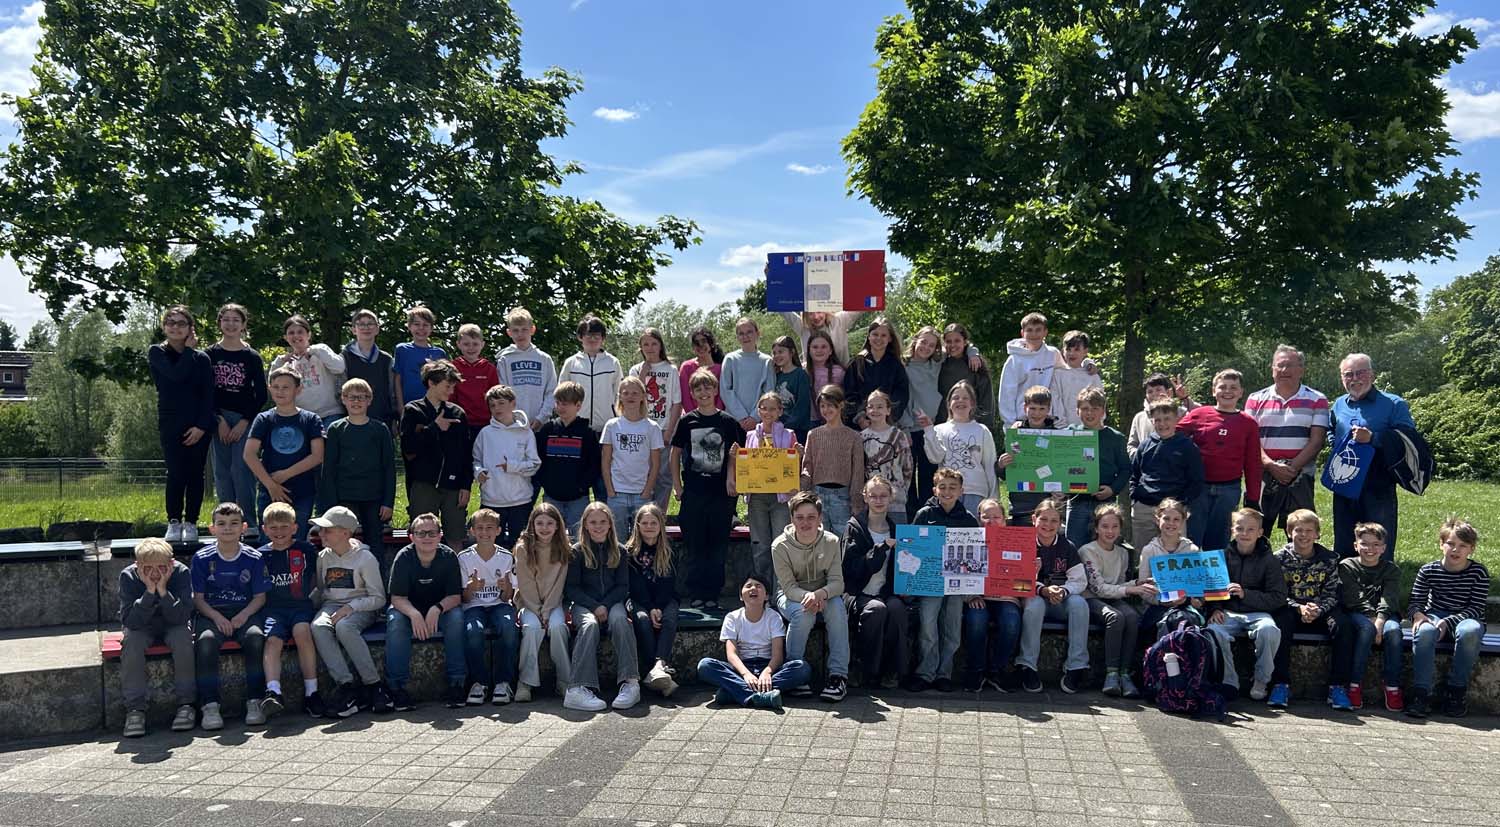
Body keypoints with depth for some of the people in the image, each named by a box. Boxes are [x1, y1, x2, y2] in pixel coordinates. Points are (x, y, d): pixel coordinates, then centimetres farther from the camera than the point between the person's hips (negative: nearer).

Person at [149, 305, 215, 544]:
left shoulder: (202, 358, 7)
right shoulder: (156, 353, 5)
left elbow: (208, 395, 2)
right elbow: (176, 374, -15)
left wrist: (202, 426, -9)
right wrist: (188, 349, -3)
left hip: (199, 426, 1)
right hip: (171, 424, -1)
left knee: (195, 474, 2)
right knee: (176, 474, -8)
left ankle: (191, 524, 10)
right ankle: (173, 523, 2)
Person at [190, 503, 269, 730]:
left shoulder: (253, 559, 4)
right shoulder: (202, 558, 3)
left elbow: (260, 597, 5)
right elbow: (197, 598, 2)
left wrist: (243, 615, -13)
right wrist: (217, 617, -14)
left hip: (245, 613, 0)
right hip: (211, 614, 0)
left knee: (256, 637, -31)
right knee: (205, 640, -32)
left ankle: (254, 702, -23)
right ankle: (209, 706, -26)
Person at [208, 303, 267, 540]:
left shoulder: (252, 357, 2)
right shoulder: (210, 354, 5)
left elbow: (261, 395, 2)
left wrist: (244, 422, -7)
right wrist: (219, 420, -5)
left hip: (245, 419, -2)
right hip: (219, 419, 2)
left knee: (241, 471, -9)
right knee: (222, 473, 3)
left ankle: (250, 523, -4)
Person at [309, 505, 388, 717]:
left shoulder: (365, 558, -5)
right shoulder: (323, 557, 10)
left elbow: (379, 599, -6)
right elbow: (319, 589, 19)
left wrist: (350, 607, -19)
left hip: (361, 608, -4)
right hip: (331, 605, 4)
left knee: (344, 627, -37)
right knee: (318, 626, -31)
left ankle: (373, 684, -28)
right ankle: (345, 685, -33)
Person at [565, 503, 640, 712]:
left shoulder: (619, 551, 12)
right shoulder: (576, 551, 6)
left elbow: (623, 586, 8)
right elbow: (570, 588, 1)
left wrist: (606, 605, -10)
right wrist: (595, 606, -14)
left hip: (612, 602, 2)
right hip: (584, 604, -2)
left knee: (620, 620, -33)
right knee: (589, 625, -35)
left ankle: (630, 683, -39)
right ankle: (580, 688, -45)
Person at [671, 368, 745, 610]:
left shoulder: (727, 422, 3)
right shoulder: (687, 422, 3)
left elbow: (733, 456, 8)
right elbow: (675, 454, 9)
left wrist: (731, 481, -5)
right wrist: (677, 486, 3)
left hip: (721, 493, 0)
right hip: (693, 493, 0)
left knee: (718, 548, 4)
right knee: (695, 547, 4)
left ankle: (712, 595, 12)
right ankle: (696, 595, 12)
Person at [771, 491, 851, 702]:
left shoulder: (831, 542, -13)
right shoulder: (780, 546, -17)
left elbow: (837, 582, -16)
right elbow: (789, 586, -17)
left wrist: (819, 594, -38)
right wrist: (807, 596, -39)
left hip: (823, 595, 2)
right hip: (791, 596, -1)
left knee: (837, 607, -30)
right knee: (803, 612, -34)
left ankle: (838, 674, -27)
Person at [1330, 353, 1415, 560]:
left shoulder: (1393, 405, -3)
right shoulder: (1338, 406, 13)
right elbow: (1330, 436, 28)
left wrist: (1373, 438, -21)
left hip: (1378, 490, -5)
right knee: (1343, 550, 13)